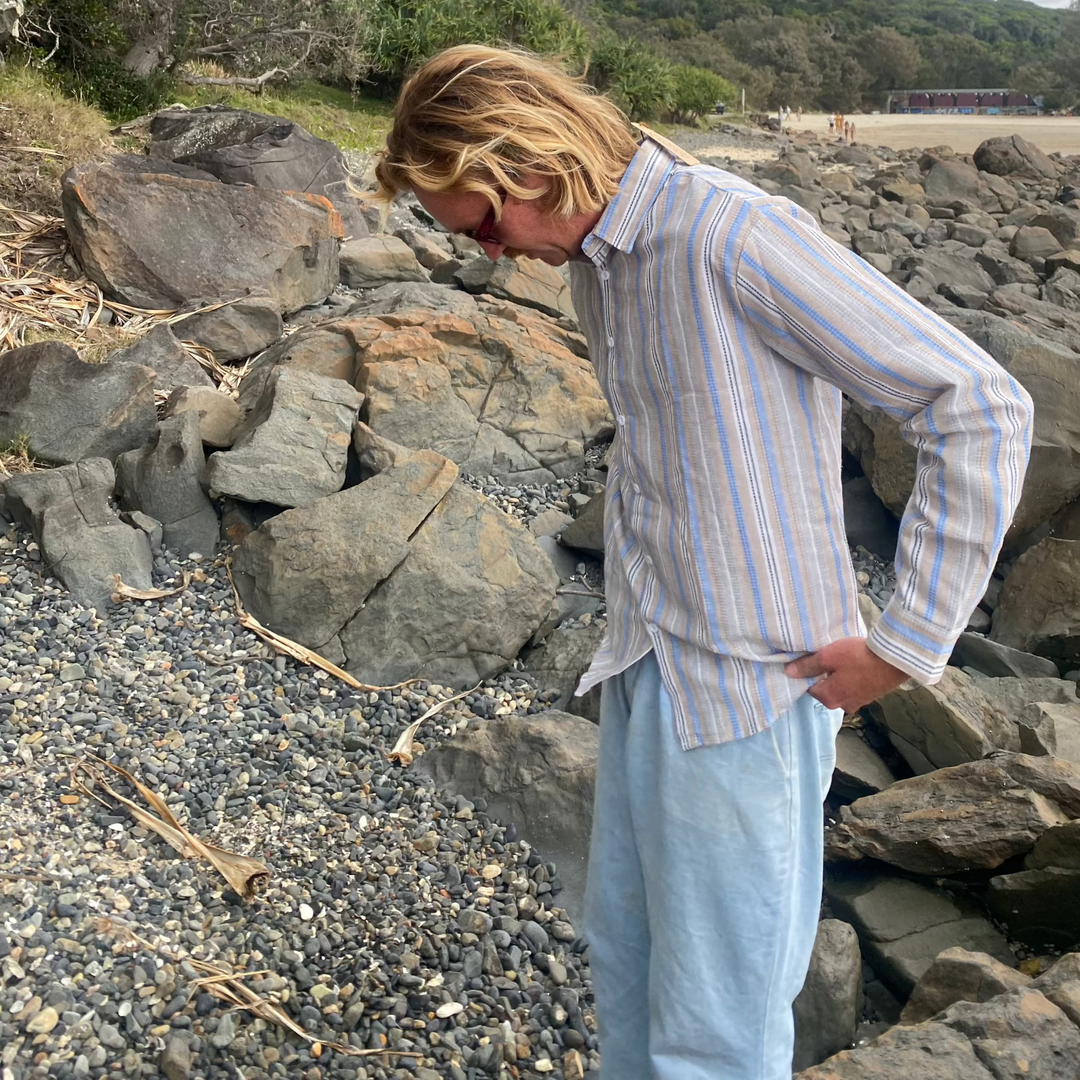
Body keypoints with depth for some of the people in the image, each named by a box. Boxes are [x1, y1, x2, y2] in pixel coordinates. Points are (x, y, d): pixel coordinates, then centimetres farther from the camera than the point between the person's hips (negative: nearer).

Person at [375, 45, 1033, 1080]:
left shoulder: (732, 237, -20)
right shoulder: (591, 263, 8)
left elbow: (981, 409, -19)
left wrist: (905, 642, -16)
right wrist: (645, 607, 13)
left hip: (743, 694, -8)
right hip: (642, 672, 8)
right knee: (623, 954, 24)